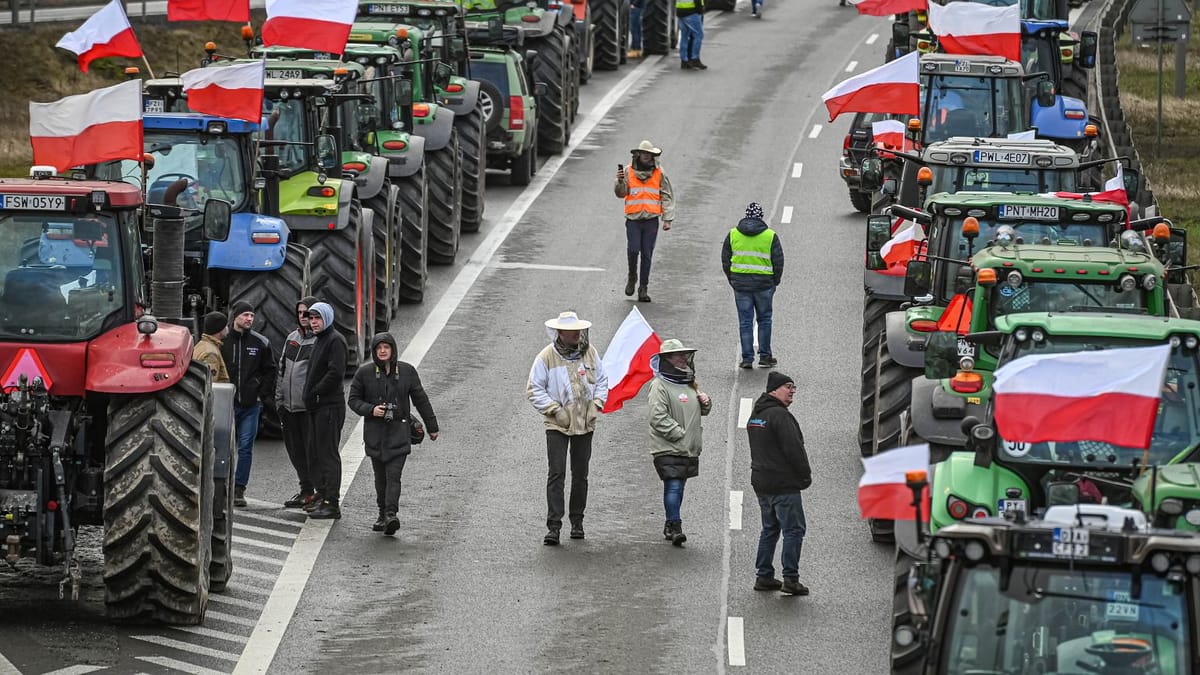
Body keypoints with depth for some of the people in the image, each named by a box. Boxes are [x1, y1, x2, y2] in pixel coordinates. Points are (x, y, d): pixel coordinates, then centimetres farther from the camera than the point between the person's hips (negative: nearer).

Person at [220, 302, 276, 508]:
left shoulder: (261, 343, 5)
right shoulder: (222, 341, -1)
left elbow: (269, 371, 13)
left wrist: (264, 395, 3)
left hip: (251, 405, 1)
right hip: (226, 404, -1)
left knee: (246, 448, 0)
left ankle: (239, 490, 6)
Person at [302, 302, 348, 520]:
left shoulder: (335, 340, -11)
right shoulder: (318, 340, 20)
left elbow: (336, 373, -20)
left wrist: (315, 393, -16)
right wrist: (309, 396, 11)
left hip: (329, 406, -10)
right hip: (315, 407, 10)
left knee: (328, 454, -10)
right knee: (316, 453, 12)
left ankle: (332, 503, -10)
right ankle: (324, 497, 17)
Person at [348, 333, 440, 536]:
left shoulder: (407, 371, 4)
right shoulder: (364, 372, 2)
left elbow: (420, 399, 11)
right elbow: (354, 400, 7)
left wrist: (432, 427, 14)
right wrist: (370, 409, -13)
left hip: (399, 431, -1)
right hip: (375, 433, 1)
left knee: (393, 475, -13)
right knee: (380, 477, 5)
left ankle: (391, 515, -24)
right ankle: (383, 515, 15)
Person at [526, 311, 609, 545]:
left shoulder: (589, 352, 4)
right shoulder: (546, 357, -9)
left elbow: (602, 381, 15)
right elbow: (534, 390, -6)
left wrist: (596, 405, 0)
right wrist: (555, 410, -13)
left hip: (584, 424, 4)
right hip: (557, 425, -4)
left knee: (580, 474, 11)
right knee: (556, 473, -11)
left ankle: (577, 522, 23)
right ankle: (553, 526, -12)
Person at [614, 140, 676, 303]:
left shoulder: (658, 173, 4)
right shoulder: (628, 171, 2)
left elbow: (667, 197, 7)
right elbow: (621, 193, 1)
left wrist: (668, 219, 2)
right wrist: (620, 181, -20)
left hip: (651, 220, 1)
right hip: (633, 219, -1)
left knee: (647, 255, 2)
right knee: (633, 249, -14)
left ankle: (643, 289, 10)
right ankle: (632, 277, 14)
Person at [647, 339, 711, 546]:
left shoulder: (689, 384, 17)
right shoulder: (659, 385, -10)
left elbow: (701, 411, 27)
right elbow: (658, 418, -17)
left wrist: (705, 402, 4)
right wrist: (679, 434, -19)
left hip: (689, 449, 8)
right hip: (668, 448, -8)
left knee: (678, 487, 13)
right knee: (673, 486, -14)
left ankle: (671, 526, 22)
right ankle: (674, 526, -13)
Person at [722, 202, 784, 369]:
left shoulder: (733, 234, 2)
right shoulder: (770, 236, -4)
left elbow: (725, 260, 7)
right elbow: (778, 261, -2)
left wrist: (732, 280, 16)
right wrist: (775, 281, 11)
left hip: (740, 283, 1)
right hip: (764, 283, -1)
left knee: (745, 321, 6)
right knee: (764, 319, 12)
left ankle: (747, 358, 4)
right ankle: (765, 355, 15)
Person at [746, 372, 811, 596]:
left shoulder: (755, 416, 14)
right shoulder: (780, 415, -17)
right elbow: (794, 449, -19)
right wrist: (805, 476, -7)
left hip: (761, 482, 9)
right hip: (784, 484, -9)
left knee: (769, 529, 17)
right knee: (793, 530, -5)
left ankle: (764, 576, 17)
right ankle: (790, 579, -10)